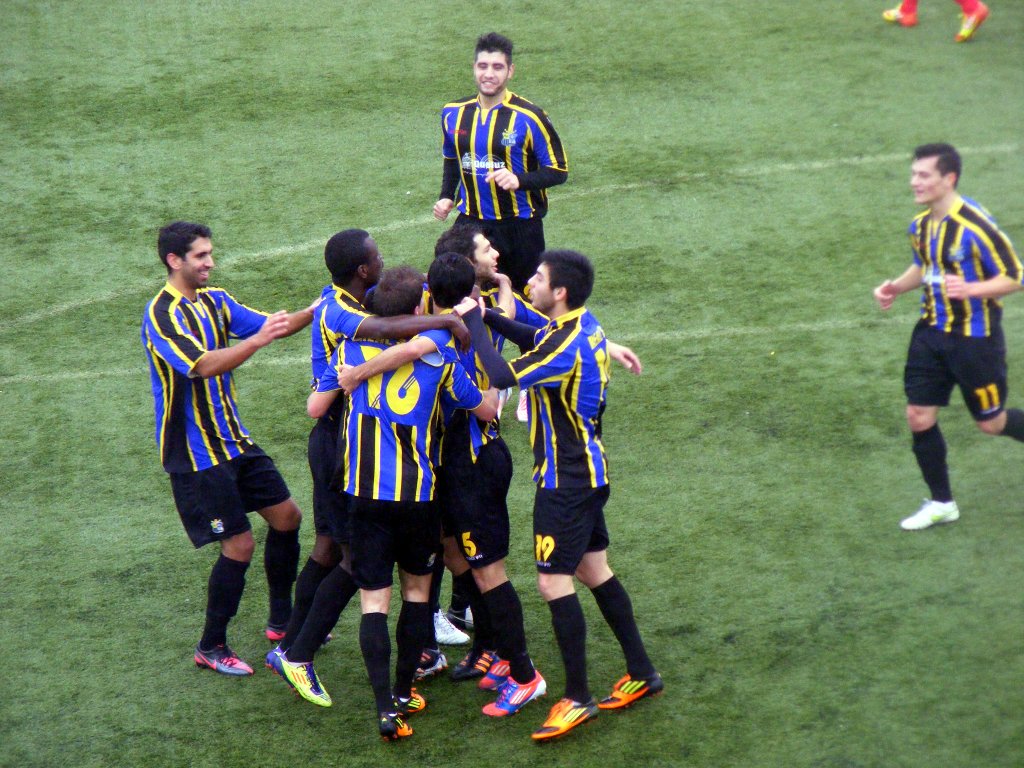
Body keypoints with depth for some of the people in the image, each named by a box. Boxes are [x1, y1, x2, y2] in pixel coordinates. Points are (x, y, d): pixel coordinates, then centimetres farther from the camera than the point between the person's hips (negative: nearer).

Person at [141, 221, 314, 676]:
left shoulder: (215, 300, 8)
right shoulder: (161, 315, -19)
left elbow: (269, 326, 9)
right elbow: (204, 365, -34)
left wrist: (312, 312, -7)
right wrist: (259, 338, -44)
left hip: (233, 439, 9)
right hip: (195, 452, -9)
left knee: (286, 516, 12)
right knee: (239, 545, -7)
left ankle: (282, 619, 29)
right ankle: (211, 647, 10)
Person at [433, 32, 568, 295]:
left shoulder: (529, 117, -11)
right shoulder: (453, 113, 4)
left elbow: (559, 170, -8)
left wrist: (519, 180, -24)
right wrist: (446, 197, 5)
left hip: (520, 227, -3)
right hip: (470, 223, 3)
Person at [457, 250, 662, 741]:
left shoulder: (565, 346, -24)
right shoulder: (584, 327, 6)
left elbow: (501, 375, -29)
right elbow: (531, 339, 23)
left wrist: (472, 323, -16)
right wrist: (486, 315, 9)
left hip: (566, 480, -10)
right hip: (588, 471, 10)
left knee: (554, 582, -6)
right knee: (594, 572, 16)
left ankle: (577, 698, -1)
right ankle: (641, 673, 24)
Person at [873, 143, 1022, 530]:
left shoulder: (975, 225, -22)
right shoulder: (920, 224, 2)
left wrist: (969, 289, -31)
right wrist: (896, 287, 2)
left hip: (974, 338, -7)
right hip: (932, 332, 7)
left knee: (991, 423, 6)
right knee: (919, 417, 3)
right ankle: (941, 504, 19)